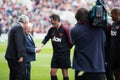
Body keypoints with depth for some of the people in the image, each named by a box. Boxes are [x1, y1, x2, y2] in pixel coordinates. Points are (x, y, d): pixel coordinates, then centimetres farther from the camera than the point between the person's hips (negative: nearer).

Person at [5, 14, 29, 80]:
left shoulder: (14, 28, 20)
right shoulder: (19, 28, -12)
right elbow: (18, 42, -21)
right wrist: (20, 56, -23)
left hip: (11, 57, 10)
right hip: (16, 57, -10)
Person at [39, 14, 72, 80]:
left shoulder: (64, 29, -13)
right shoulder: (51, 30, 4)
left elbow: (70, 42, -8)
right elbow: (46, 38, 8)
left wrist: (66, 49, -2)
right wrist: (40, 47, -5)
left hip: (64, 55, -6)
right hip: (55, 54, 6)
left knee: (64, 73, 0)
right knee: (52, 72, 4)